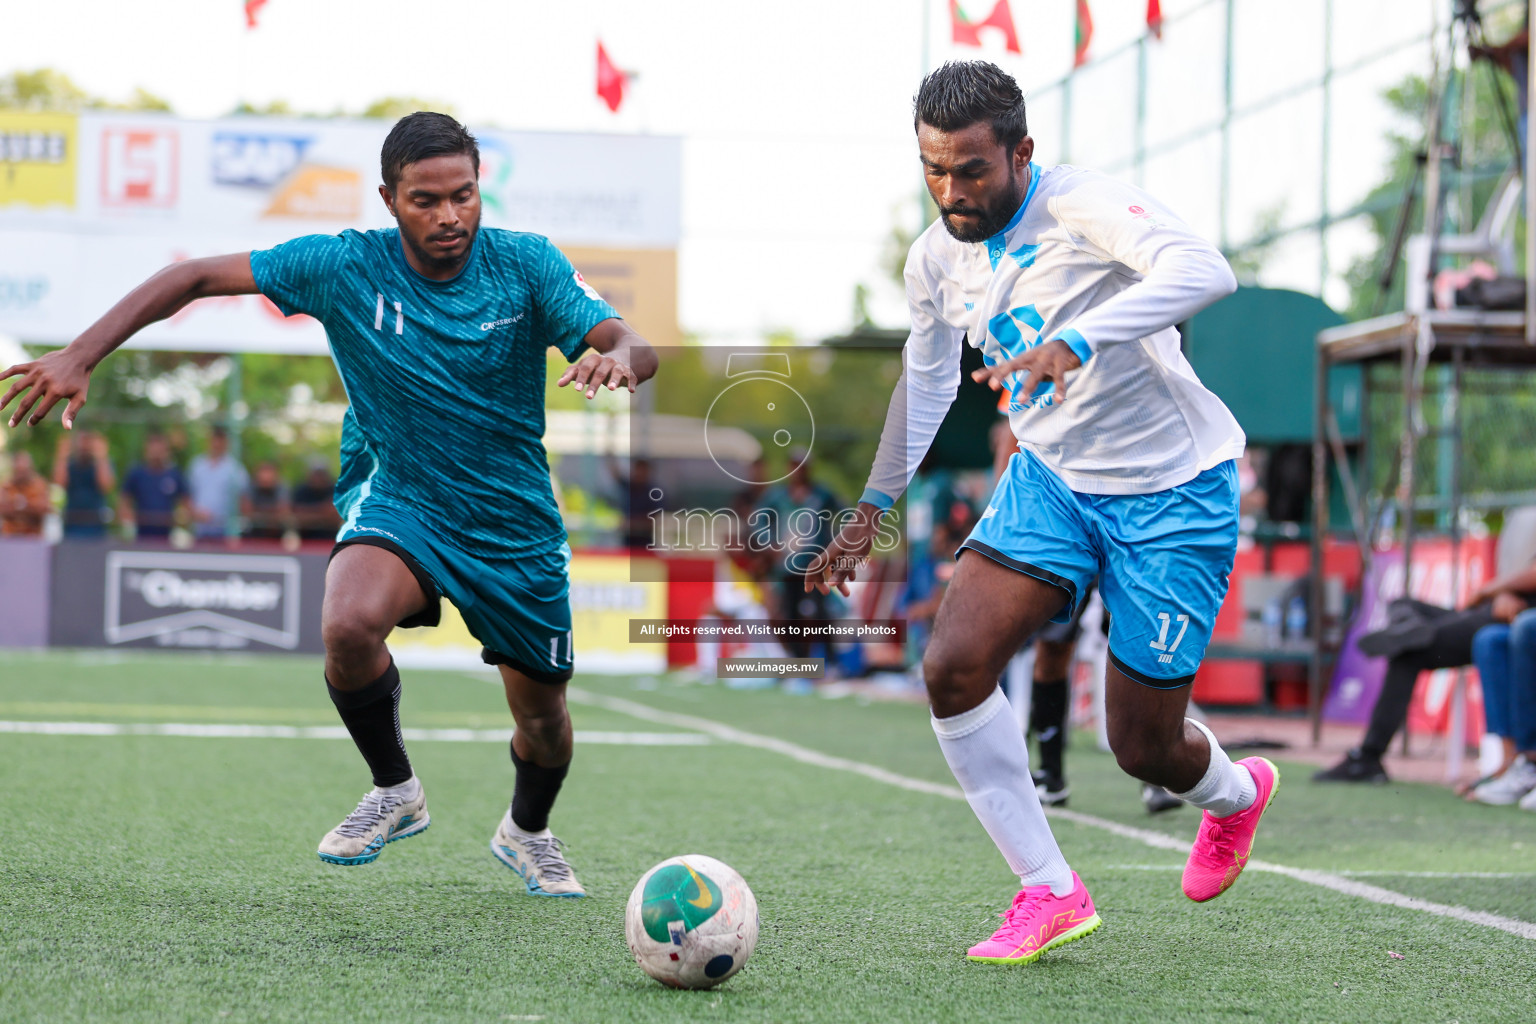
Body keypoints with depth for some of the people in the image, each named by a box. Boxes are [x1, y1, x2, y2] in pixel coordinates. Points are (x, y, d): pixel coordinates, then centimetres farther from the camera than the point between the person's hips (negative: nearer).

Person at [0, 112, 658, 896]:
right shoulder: (345, 266, -13)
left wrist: (618, 357, -45)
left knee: (542, 715, 8)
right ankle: (394, 792, -5)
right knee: (350, 625, -33)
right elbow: (197, 276, -9)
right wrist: (81, 355, -17)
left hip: (514, 523, 1)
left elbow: (633, 348, -19)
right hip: (396, 501, -1)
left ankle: (528, 832, 45)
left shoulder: (527, 264, -11)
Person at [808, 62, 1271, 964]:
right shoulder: (937, 258, -1)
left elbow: (1204, 271, -41)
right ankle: (1050, 891, -2)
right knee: (954, 667, -16)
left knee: (1143, 747, 1)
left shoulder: (1085, 206, -23)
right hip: (1051, 478, 6)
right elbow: (926, 381, 17)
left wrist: (1076, 341, -53)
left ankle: (1237, 792, 39)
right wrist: (874, 506, 18)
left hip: (1173, 491, -6)